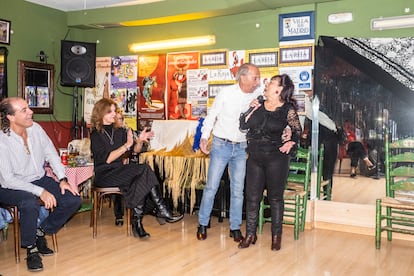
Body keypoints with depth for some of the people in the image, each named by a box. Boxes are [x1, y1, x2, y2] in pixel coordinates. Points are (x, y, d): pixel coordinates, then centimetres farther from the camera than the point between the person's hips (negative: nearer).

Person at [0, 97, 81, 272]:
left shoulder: (35, 128, -2)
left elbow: (51, 154, 4)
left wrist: (63, 179, -8)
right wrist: (40, 192, -28)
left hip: (40, 179, 6)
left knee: (73, 200, -12)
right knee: (30, 203, -38)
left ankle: (40, 232, 8)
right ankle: (31, 249, -12)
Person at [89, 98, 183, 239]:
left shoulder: (119, 131, 14)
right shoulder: (96, 135, -3)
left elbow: (135, 150, 14)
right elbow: (107, 158, -16)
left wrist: (140, 140, -8)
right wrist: (127, 145, -21)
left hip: (119, 172, 6)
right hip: (105, 175, -5)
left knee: (140, 180, -29)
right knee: (145, 170, -27)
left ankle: (137, 221, -27)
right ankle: (162, 210, -23)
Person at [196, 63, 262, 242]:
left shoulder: (258, 95, -3)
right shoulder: (226, 93, -9)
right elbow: (212, 115, -1)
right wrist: (204, 137, -9)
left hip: (241, 148, 3)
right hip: (221, 145, -3)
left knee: (238, 189, 8)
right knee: (211, 187, 2)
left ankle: (235, 228, 20)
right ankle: (203, 224, 16)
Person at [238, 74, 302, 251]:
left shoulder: (287, 109, -2)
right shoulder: (258, 105, 8)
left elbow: (297, 130, 8)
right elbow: (243, 125, 7)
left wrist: (291, 143, -9)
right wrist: (252, 110, -5)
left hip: (276, 157, -4)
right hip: (255, 157, 4)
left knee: (275, 197, 7)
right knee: (252, 196, 6)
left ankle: (276, 235, 20)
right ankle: (250, 234, 19)